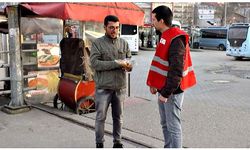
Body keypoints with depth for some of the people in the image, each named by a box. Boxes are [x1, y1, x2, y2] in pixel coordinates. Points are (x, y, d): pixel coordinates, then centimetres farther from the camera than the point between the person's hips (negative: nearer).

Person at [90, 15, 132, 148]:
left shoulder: (123, 43, 8)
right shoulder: (97, 43, -3)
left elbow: (129, 59, 11)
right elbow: (94, 63, -14)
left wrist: (128, 65, -14)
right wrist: (116, 63, -19)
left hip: (120, 87, 3)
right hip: (103, 87, -3)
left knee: (118, 117, 13)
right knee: (101, 117, 6)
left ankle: (117, 142, 28)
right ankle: (99, 143, 22)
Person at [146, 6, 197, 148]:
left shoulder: (176, 40, -19)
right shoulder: (166, 37, 13)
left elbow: (176, 71, -23)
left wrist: (166, 92, -21)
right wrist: (154, 84, 14)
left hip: (172, 91, -10)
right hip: (163, 89, 10)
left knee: (173, 126, 0)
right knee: (165, 124, 18)